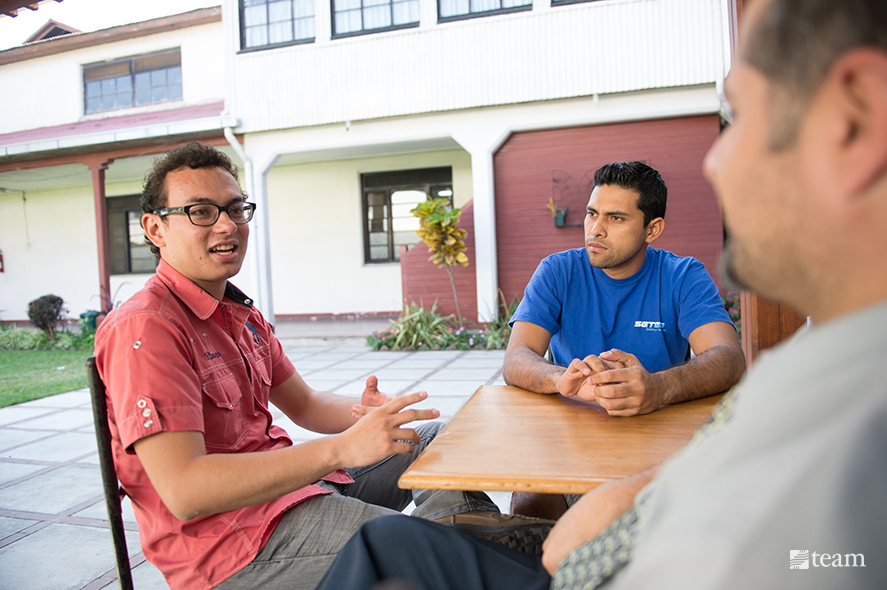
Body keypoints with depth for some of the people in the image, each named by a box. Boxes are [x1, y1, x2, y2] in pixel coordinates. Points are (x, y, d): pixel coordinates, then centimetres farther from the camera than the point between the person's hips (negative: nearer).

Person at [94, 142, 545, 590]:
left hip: (293, 481, 10)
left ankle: (465, 516, -2)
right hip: (235, 543, -9)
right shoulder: (145, 327, -19)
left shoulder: (241, 315, 12)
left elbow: (303, 404, 14)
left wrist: (363, 414, -10)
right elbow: (183, 491, -28)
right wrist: (341, 448, -31)